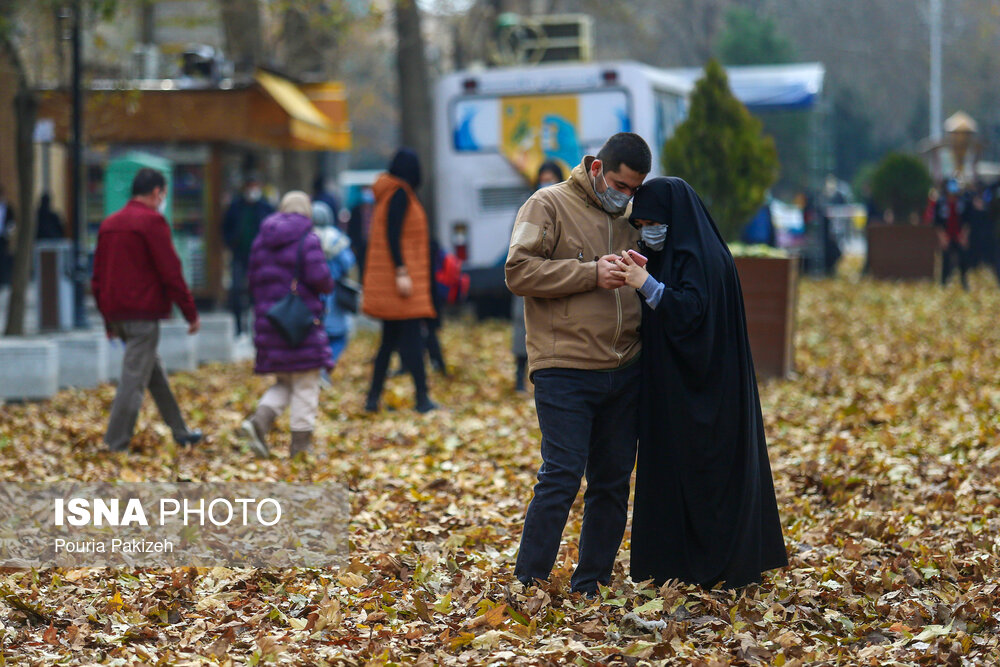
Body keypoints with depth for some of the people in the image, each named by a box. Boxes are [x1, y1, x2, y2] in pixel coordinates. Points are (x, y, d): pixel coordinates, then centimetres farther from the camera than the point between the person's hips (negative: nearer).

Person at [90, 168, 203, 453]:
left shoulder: (109, 224, 15)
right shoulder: (152, 221, -10)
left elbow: (98, 277, 18)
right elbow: (171, 272, -13)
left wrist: (108, 319, 24)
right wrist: (191, 313, -7)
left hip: (117, 315, 8)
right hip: (143, 314, -8)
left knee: (156, 375, 18)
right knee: (134, 379, -6)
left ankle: (181, 432, 28)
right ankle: (116, 446, -8)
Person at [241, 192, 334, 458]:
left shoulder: (261, 241, 10)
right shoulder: (307, 240, -7)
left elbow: (253, 282, 12)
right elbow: (319, 276, -17)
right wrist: (328, 287, 4)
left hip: (268, 320, 6)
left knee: (284, 383, 15)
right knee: (305, 385, 2)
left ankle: (259, 420, -9)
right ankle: (301, 444, 2)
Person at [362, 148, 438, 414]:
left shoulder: (389, 193, 16)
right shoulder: (400, 194, -12)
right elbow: (392, 236, -20)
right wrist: (401, 273, -23)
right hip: (401, 276, -10)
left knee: (390, 339, 11)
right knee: (412, 337, -8)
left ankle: (373, 398, 11)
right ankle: (422, 398, -8)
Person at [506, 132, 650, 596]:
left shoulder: (626, 220, 18)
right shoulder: (549, 205, -1)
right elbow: (518, 271, -12)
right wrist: (592, 273, -16)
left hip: (624, 372, 7)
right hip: (564, 371, -7)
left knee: (613, 482, 8)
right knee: (562, 478, -11)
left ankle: (590, 585, 18)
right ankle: (527, 586, -1)